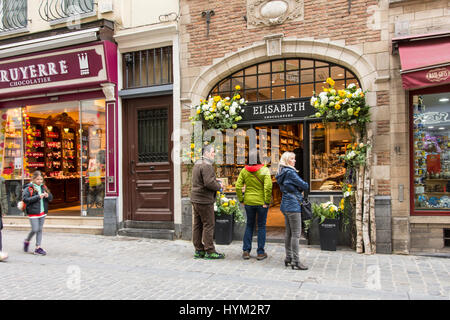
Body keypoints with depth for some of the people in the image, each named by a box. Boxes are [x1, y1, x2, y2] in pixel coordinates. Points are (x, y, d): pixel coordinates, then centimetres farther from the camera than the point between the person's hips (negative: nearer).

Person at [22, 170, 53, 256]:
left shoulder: (43, 187, 8)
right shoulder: (28, 188, -8)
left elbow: (51, 198, 12)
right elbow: (25, 199, -17)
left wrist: (47, 196, -11)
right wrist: (38, 197, -23)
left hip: (42, 212, 5)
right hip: (33, 212, -5)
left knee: (40, 230, 8)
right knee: (35, 230, -4)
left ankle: (38, 248, 14)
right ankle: (27, 241, 25)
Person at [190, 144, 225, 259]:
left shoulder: (197, 163, 17)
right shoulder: (206, 165, -16)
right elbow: (209, 183, -24)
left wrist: (216, 181, 11)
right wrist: (219, 186, -6)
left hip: (196, 199, 10)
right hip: (204, 200, -10)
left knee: (197, 225, 11)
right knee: (208, 225, -4)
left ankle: (199, 250, 18)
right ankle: (210, 251, 1)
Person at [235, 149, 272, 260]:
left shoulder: (244, 171, -2)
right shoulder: (264, 170, -11)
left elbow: (238, 186, -5)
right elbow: (268, 187, -19)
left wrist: (241, 200, 5)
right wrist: (267, 201, -11)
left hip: (248, 202, 3)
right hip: (261, 202, -3)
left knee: (249, 225, 16)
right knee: (261, 226, 10)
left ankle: (246, 251, 17)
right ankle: (260, 252, 15)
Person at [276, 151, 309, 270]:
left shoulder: (282, 173, 16)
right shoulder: (290, 172, -14)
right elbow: (304, 186, -12)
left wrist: (299, 188, 3)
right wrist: (306, 185, 9)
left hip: (286, 205, 10)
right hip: (293, 206, -10)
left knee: (289, 233, 13)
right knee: (296, 234, -7)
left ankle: (288, 258, 20)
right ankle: (295, 262, -5)